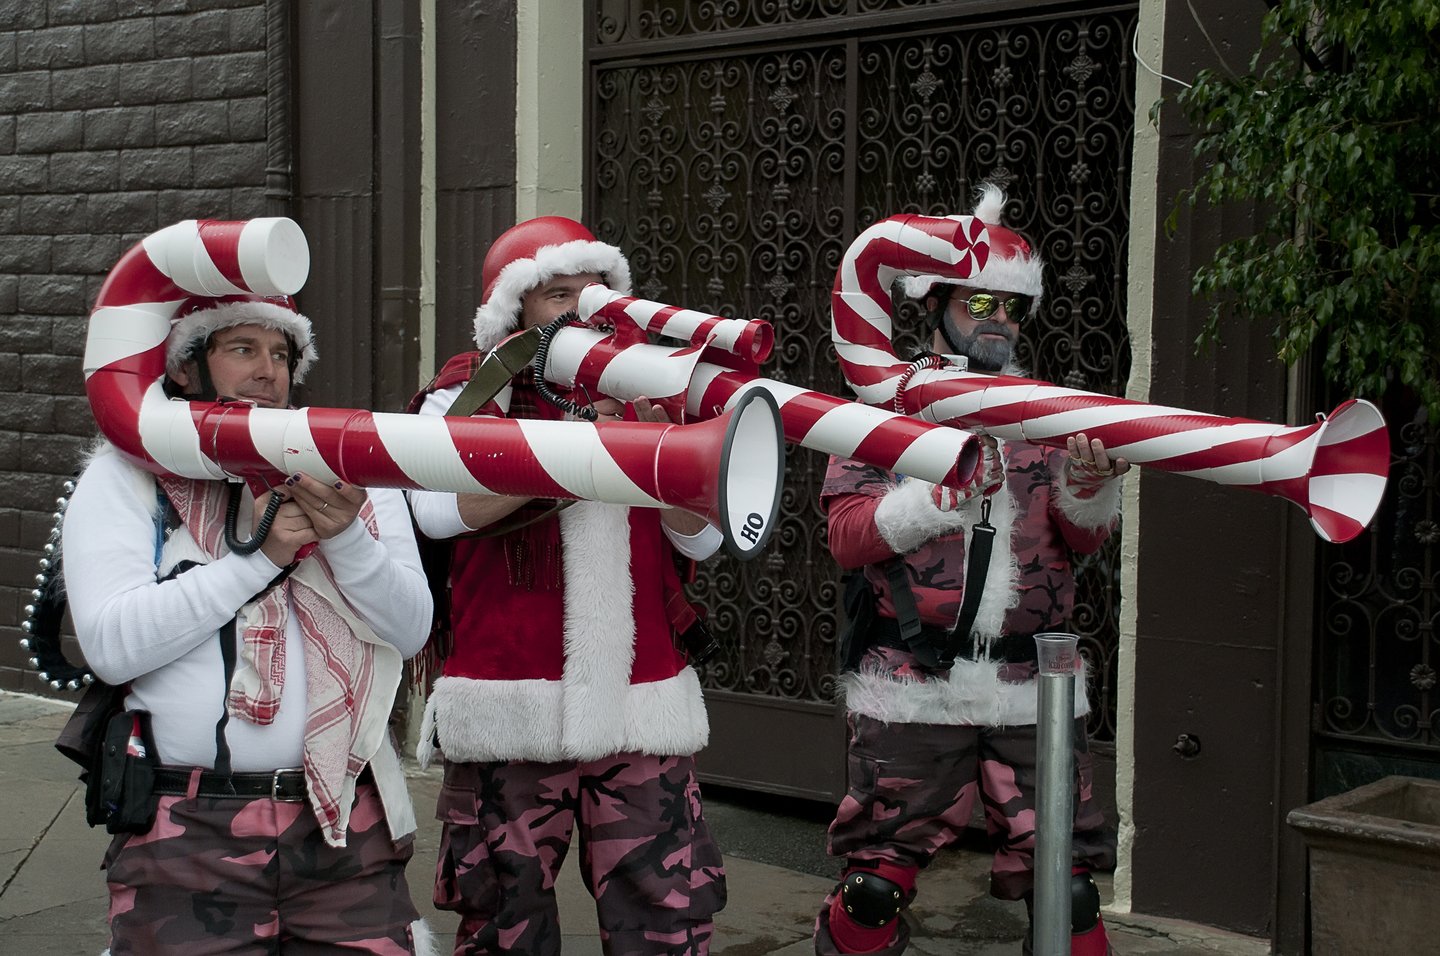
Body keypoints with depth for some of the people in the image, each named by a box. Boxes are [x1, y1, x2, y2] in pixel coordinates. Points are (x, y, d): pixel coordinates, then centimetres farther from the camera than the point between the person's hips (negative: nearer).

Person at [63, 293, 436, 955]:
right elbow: (111, 645, -11)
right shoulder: (125, 476, 4)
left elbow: (411, 630, 2)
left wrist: (346, 534, -15)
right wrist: (259, 555, -14)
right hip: (189, 836, -2)